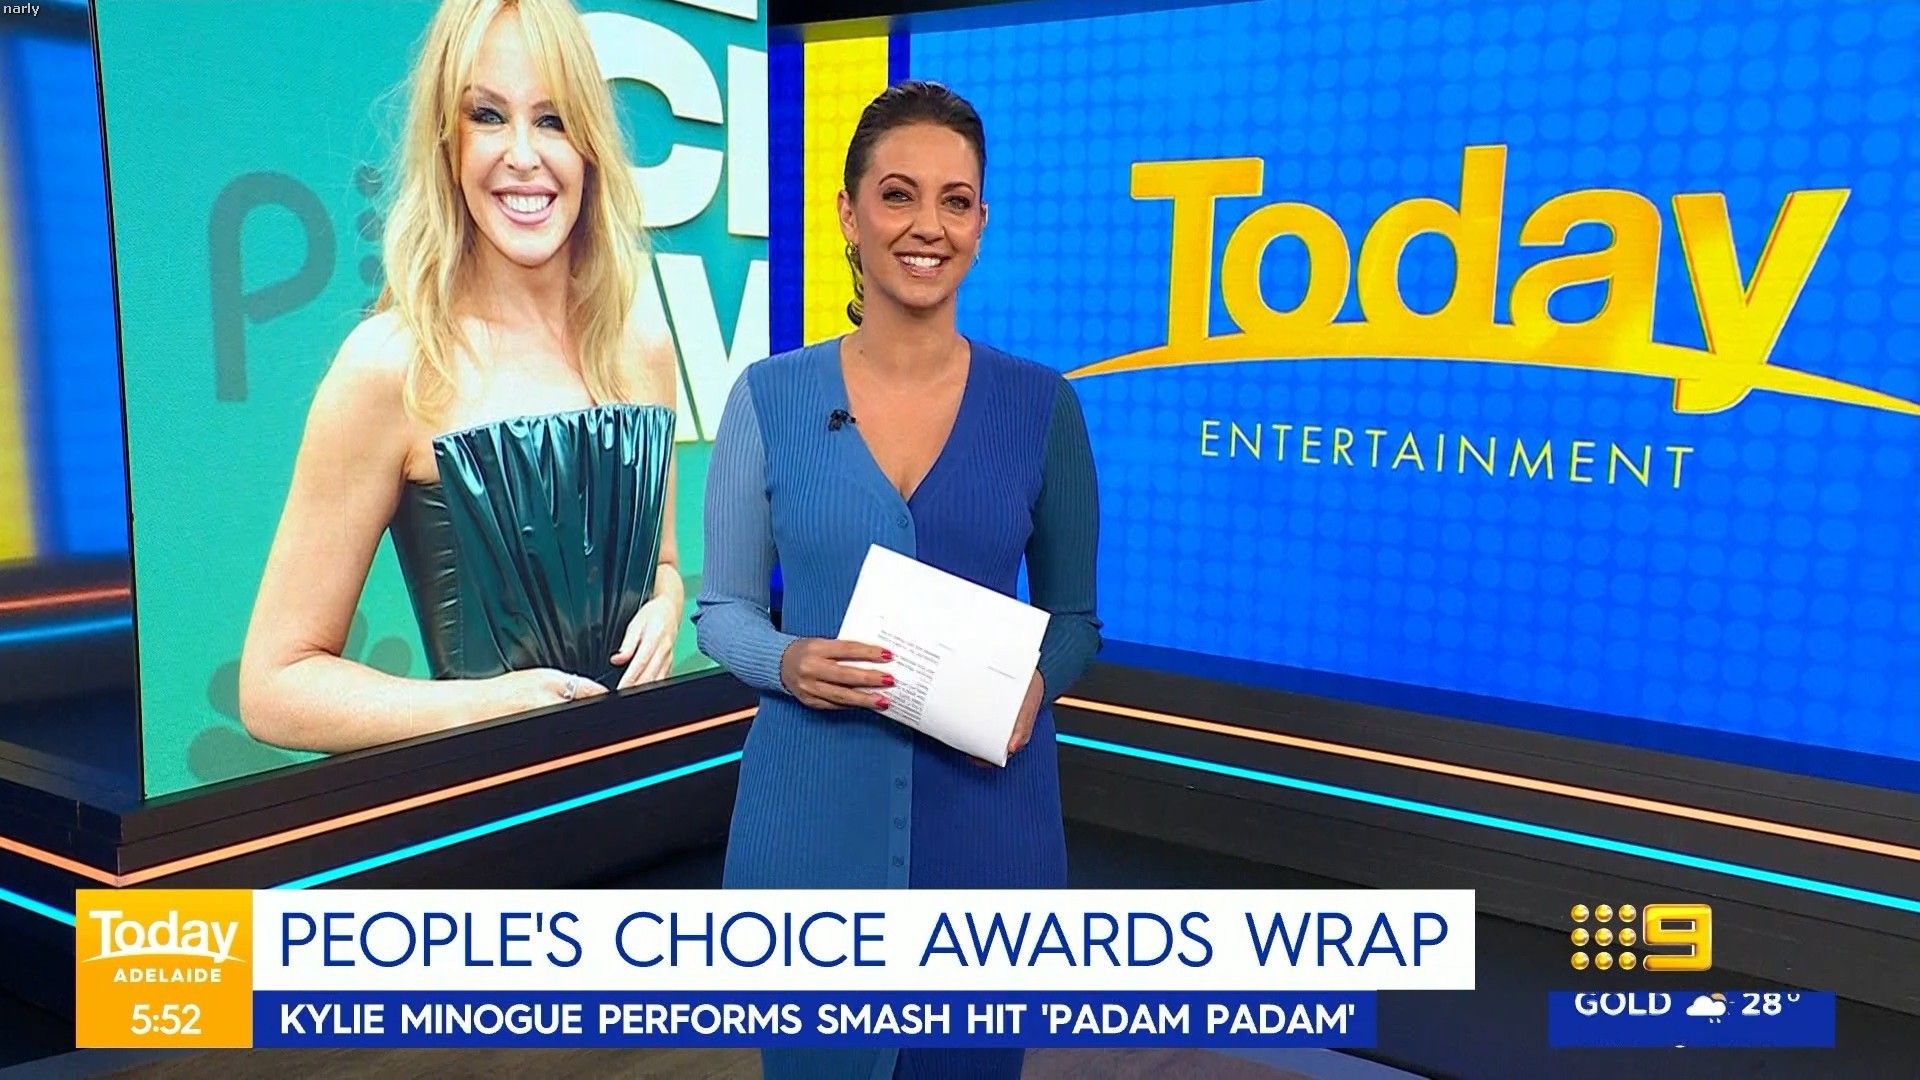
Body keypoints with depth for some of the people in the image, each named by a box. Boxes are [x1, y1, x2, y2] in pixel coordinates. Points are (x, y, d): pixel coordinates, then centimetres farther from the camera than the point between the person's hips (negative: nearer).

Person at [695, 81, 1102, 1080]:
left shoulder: (1040, 405, -1)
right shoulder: (770, 397, -3)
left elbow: (1075, 614, 7)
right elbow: (720, 607, 3)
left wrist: (1036, 681, -14)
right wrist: (790, 662, -17)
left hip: (986, 812, 1)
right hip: (810, 810, 0)